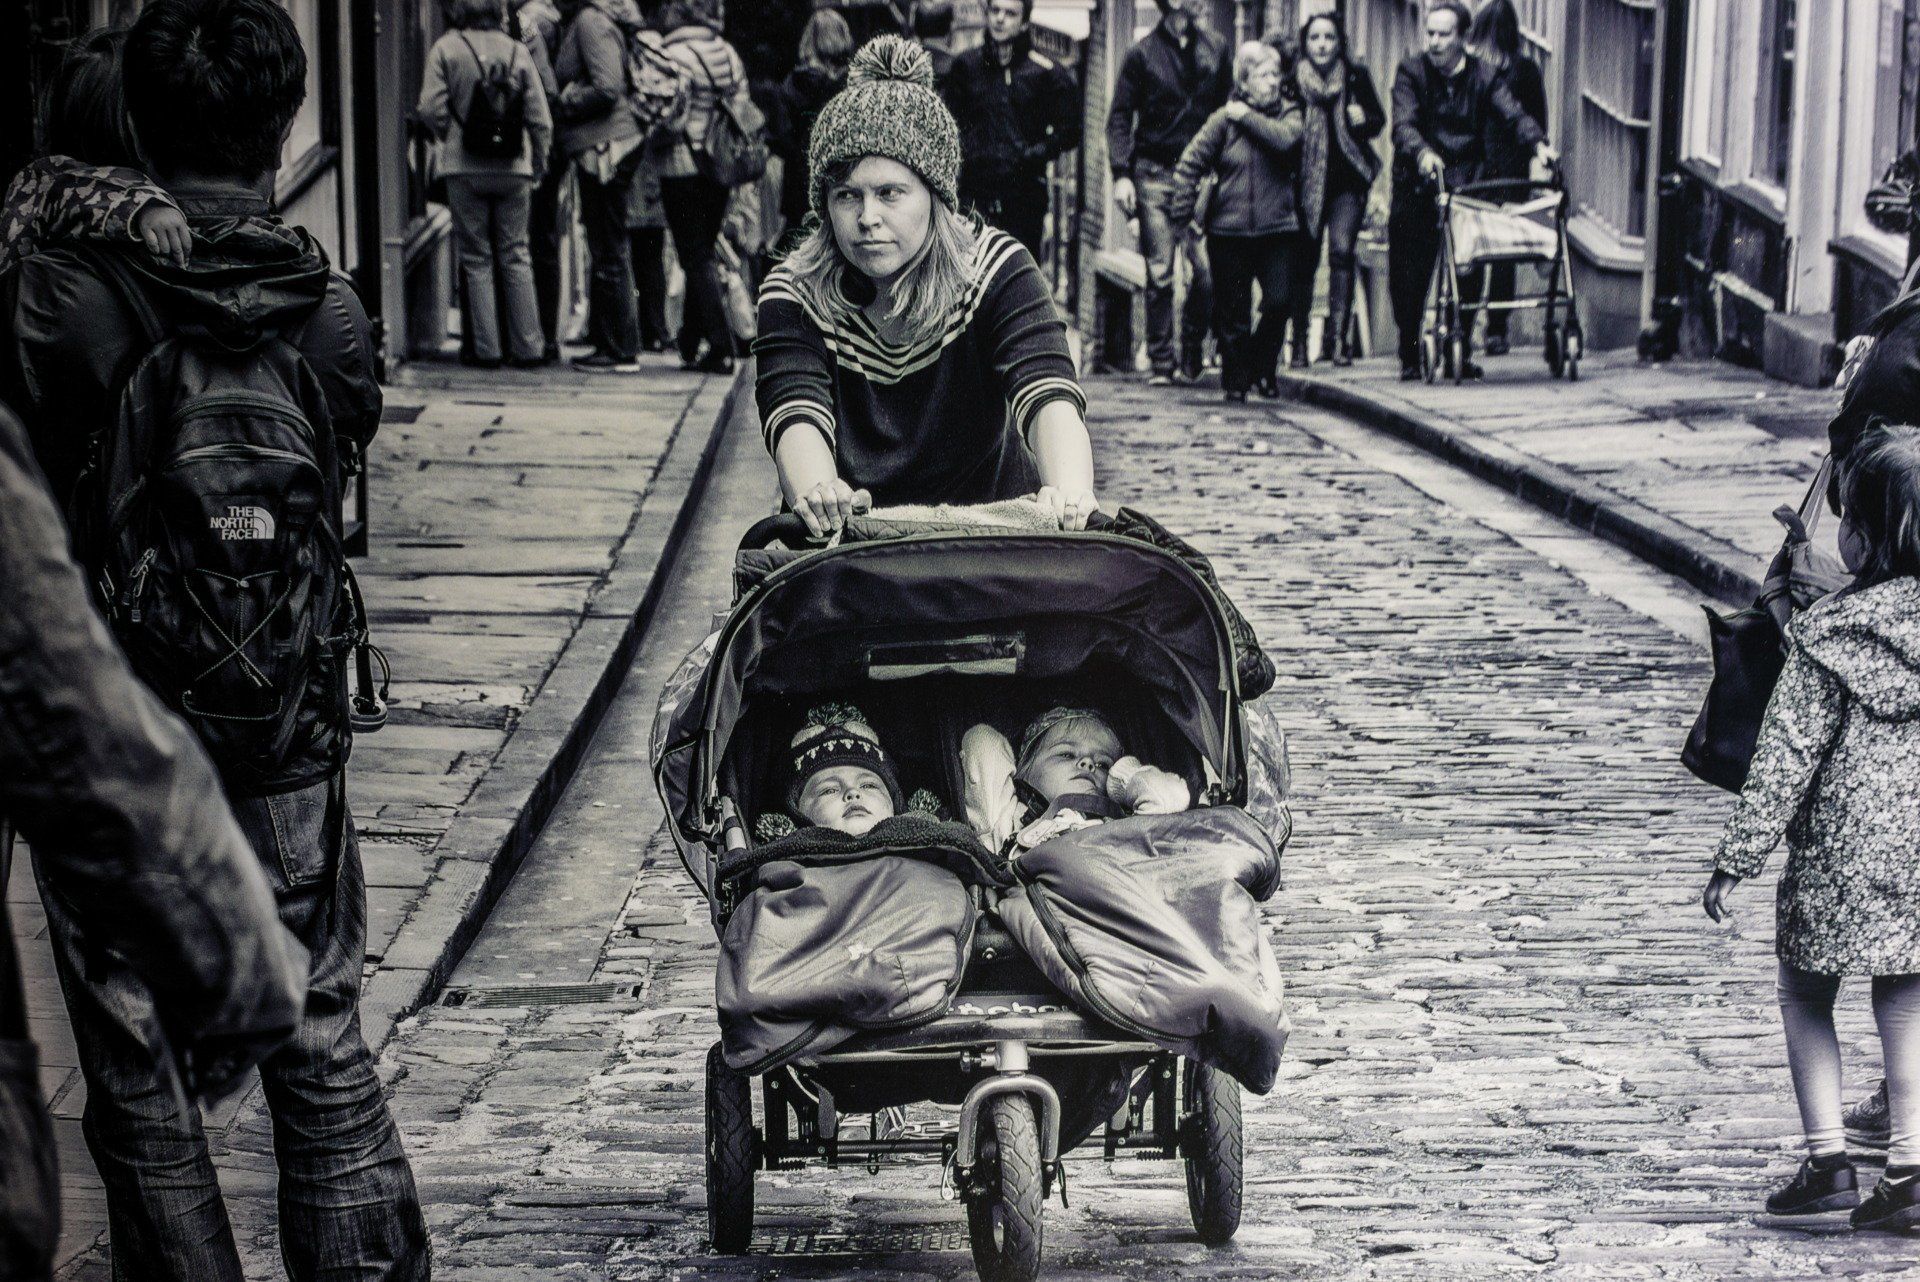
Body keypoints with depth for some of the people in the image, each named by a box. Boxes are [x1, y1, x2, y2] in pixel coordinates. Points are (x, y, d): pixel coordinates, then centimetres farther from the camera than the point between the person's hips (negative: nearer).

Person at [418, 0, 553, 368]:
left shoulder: (446, 48, -4)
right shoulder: (517, 51, 3)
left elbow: (431, 108, -9)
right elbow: (540, 118, 2)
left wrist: (451, 139, 10)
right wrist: (538, 165, 13)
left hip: (465, 169, -2)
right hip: (514, 168, 2)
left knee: (475, 258, 5)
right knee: (516, 257, 9)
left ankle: (486, 348, 3)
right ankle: (527, 346, 6)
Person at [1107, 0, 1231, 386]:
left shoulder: (1214, 49, 10)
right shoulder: (1142, 54, 1)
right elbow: (1119, 118, 1)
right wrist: (1121, 174, -9)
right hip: (1156, 175, -2)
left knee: (1206, 273, -7)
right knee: (1159, 274, -3)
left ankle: (1191, 355, 10)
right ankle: (1161, 362, 4)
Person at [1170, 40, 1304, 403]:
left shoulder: (1289, 113, 4)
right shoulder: (1223, 119, 0)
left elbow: (1285, 139, -20)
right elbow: (1189, 164, 2)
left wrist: (1247, 117, -12)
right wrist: (1183, 213, -2)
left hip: (1277, 227, 1)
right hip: (1228, 230, -1)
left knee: (1280, 300, -9)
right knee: (1232, 309, 4)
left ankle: (1262, 367, 14)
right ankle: (1236, 377, 20)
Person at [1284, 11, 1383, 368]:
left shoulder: (1356, 76, 1)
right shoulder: (1293, 81, -2)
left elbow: (1379, 121, 9)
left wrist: (1362, 120, -10)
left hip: (1348, 180, 0)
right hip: (1307, 181, 0)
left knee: (1341, 248, -16)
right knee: (1305, 260, 3)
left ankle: (1337, 335, -18)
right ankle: (1299, 342, 14)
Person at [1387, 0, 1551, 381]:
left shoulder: (1482, 75, 5)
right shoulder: (1411, 71, -1)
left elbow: (1513, 114, -8)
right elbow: (1403, 124, -14)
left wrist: (1539, 144, -28)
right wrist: (1423, 153, -35)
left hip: (1467, 183, 1)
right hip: (1418, 185, -1)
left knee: (1468, 276, -2)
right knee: (1409, 276, -1)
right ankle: (1409, 357, 12)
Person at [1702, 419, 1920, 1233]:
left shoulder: (1829, 638, -15)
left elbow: (1785, 758, -13)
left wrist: (1736, 860, -6)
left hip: (1838, 861, -3)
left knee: (1805, 997, 15)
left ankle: (1828, 1161, 8)